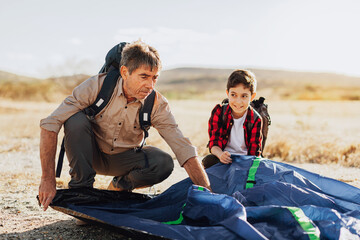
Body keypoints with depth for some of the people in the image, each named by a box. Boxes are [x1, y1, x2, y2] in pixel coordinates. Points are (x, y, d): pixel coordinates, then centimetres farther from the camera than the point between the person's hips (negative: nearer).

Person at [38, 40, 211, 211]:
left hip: (123, 159, 2)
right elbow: (50, 124, -27)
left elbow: (183, 148, -23)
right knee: (76, 120, -31)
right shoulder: (98, 86, -26)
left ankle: (120, 185, 5)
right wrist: (48, 179, -32)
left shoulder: (157, 104, -19)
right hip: (90, 153, -1)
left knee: (164, 163, -26)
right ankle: (81, 188, -14)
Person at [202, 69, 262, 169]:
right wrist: (220, 154, -32)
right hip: (222, 157, 0)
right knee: (208, 161, -32)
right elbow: (213, 143, -9)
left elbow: (254, 152, -5)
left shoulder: (255, 120, -8)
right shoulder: (218, 111, -7)